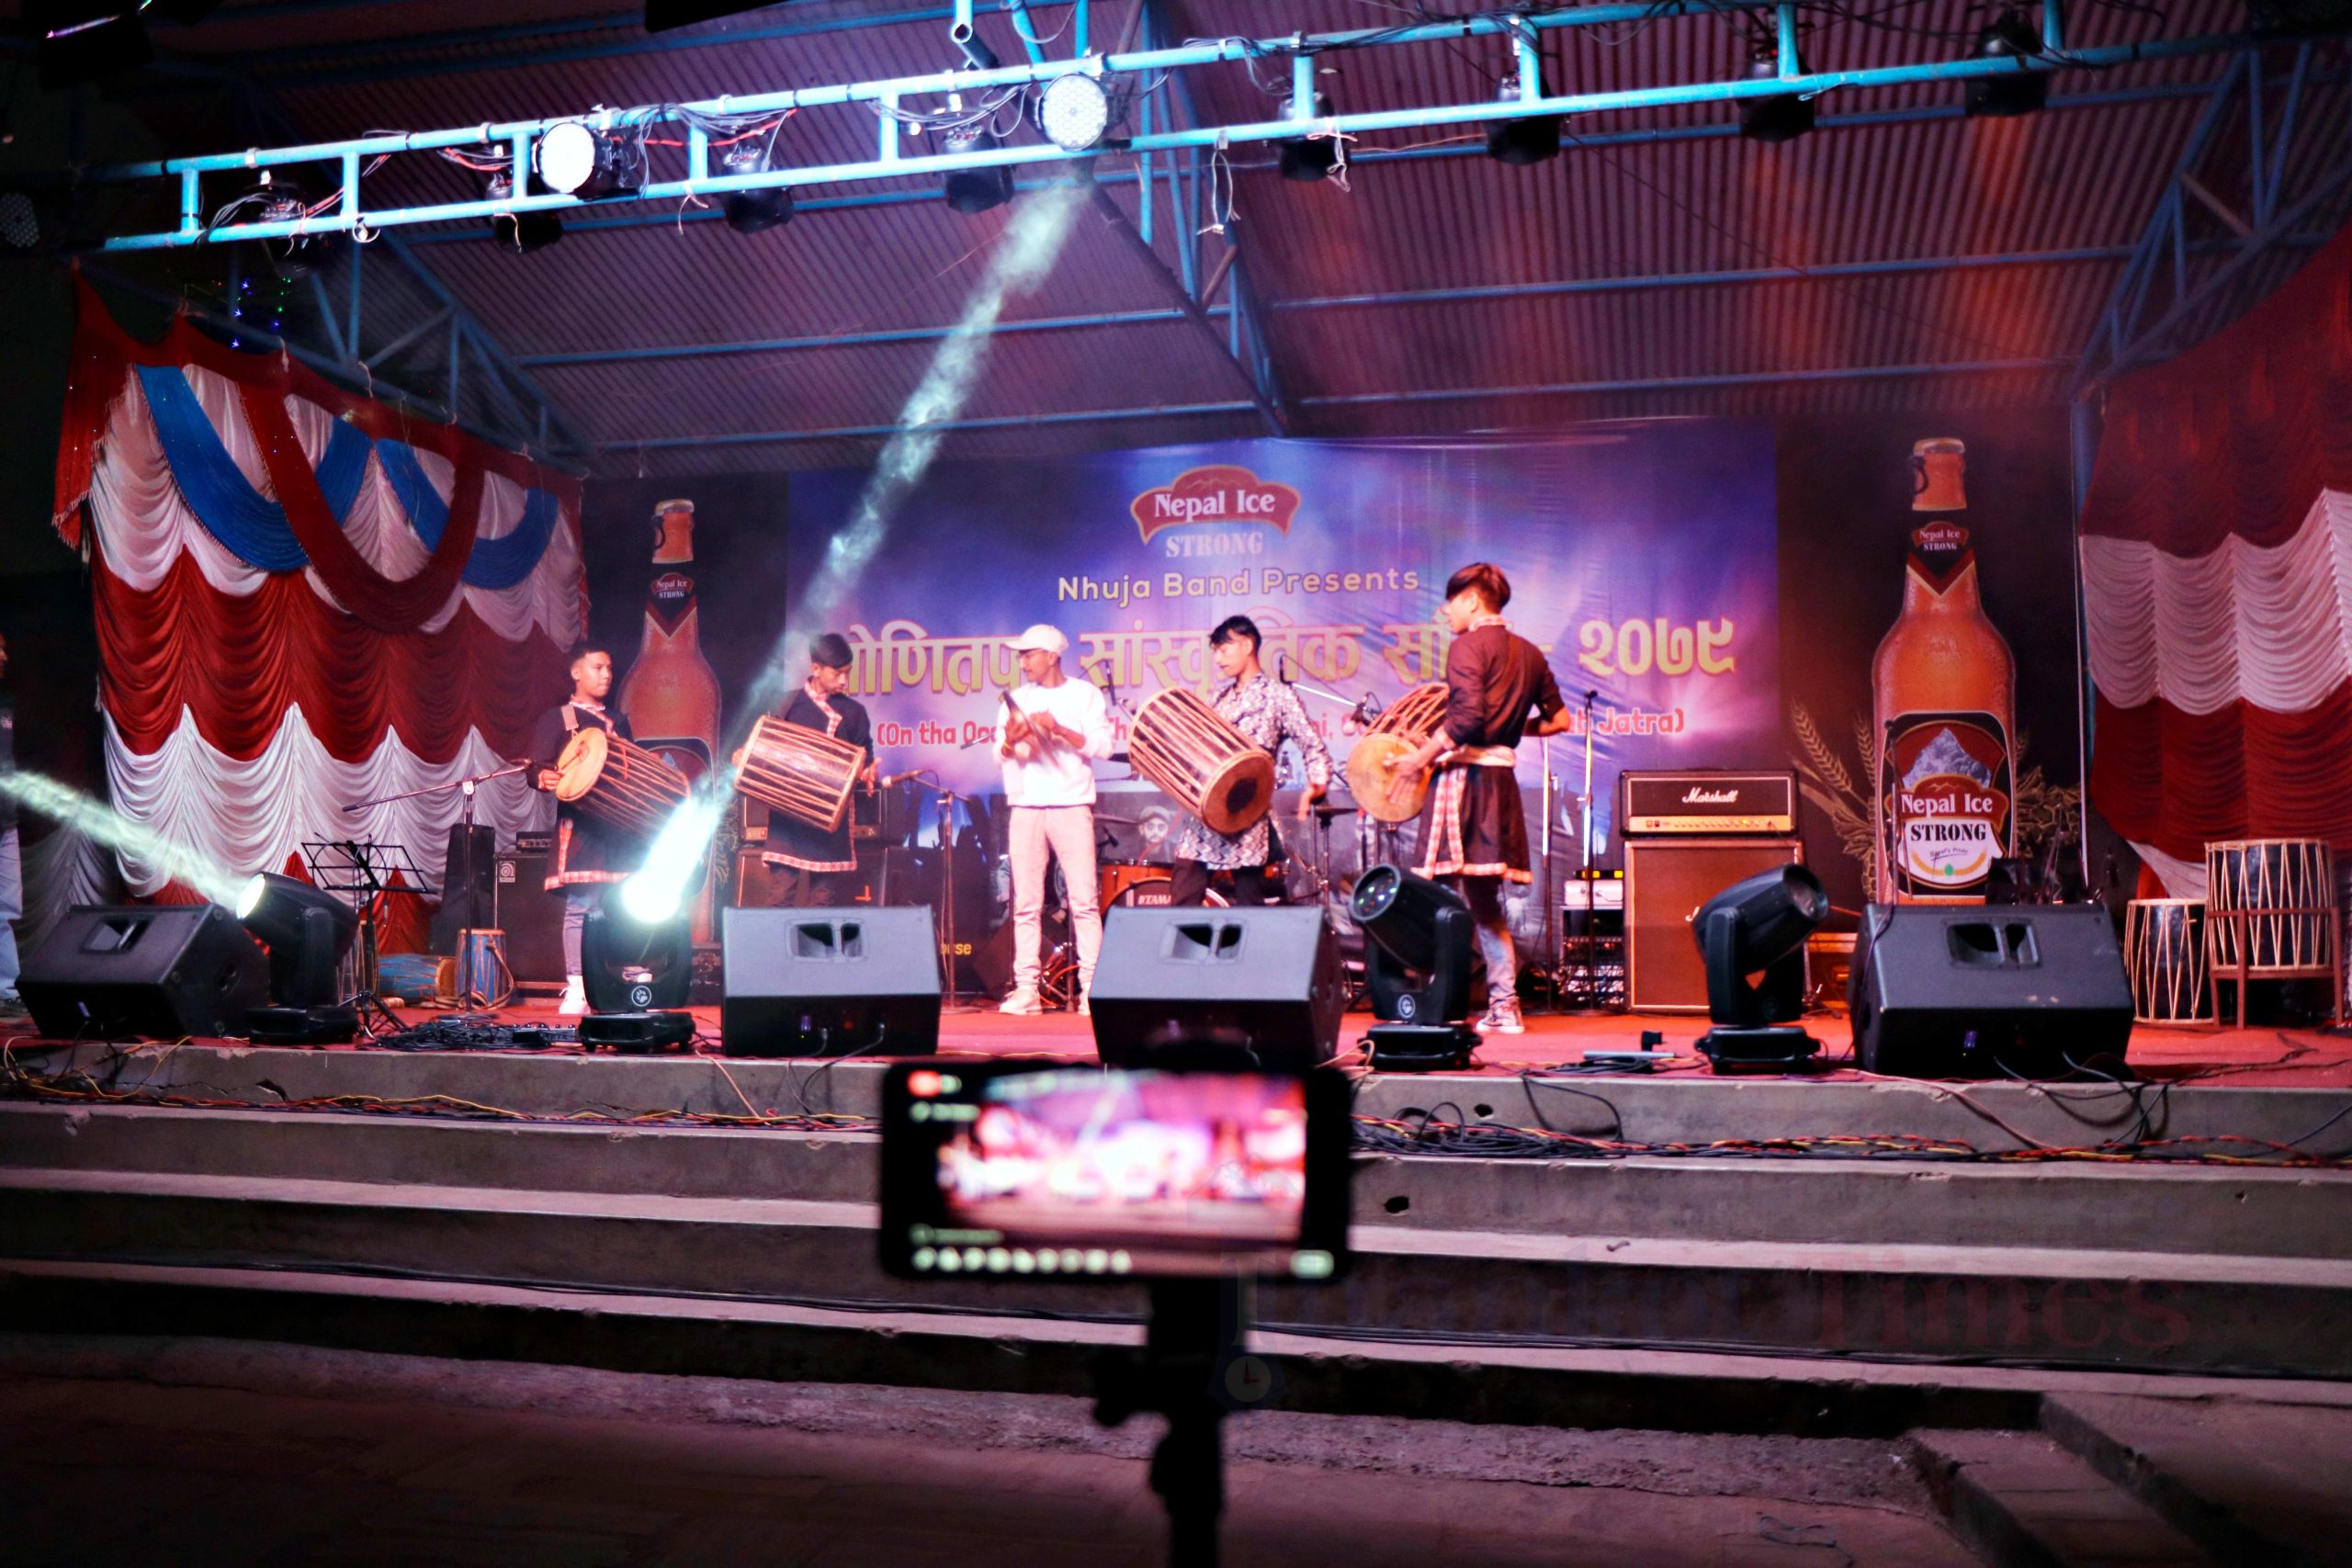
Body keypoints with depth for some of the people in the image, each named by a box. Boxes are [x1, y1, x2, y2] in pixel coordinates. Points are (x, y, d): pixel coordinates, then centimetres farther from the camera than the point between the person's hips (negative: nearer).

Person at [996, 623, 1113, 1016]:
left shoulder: (1084, 695, 5)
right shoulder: (1017, 699, 15)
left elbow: (1102, 747, -4)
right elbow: (1001, 754, 10)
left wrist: (1059, 730, -16)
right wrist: (1011, 740, -12)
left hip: (1071, 806, -3)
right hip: (1025, 807, 3)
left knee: (1084, 901, -6)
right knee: (1026, 904, 1)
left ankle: (1091, 990, -5)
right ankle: (1026, 990, 3)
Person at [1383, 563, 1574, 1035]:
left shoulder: (1467, 646, -7)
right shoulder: (1528, 653, 16)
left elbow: (1468, 717, -20)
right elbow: (1559, 719, 19)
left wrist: (1419, 758, -13)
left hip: (1463, 773, -8)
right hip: (1502, 779, 8)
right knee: (1486, 902, 14)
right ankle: (1503, 1006, 14)